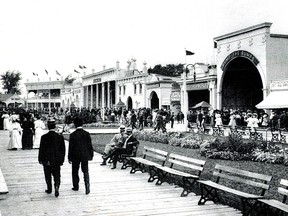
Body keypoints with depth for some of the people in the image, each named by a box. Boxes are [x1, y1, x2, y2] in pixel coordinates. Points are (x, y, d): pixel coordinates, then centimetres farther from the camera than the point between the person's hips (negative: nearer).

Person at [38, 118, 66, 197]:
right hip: (57, 160, 1)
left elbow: (41, 149, -5)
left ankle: (49, 189, 23)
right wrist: (62, 159, 9)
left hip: (47, 160, -1)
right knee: (57, 175, 8)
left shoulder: (44, 137, -11)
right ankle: (57, 186, -12)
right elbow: (63, 149, 0)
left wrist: (40, 159, 6)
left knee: (48, 176, 14)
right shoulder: (60, 137, -6)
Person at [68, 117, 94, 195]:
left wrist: (69, 157, 2)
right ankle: (87, 187, -8)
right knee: (85, 171, 6)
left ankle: (76, 186, 25)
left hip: (75, 156, -1)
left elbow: (71, 147, -6)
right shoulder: (87, 134, -5)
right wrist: (91, 155, 10)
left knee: (75, 171, 15)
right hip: (85, 156, 2)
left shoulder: (73, 135, -10)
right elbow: (90, 145, -1)